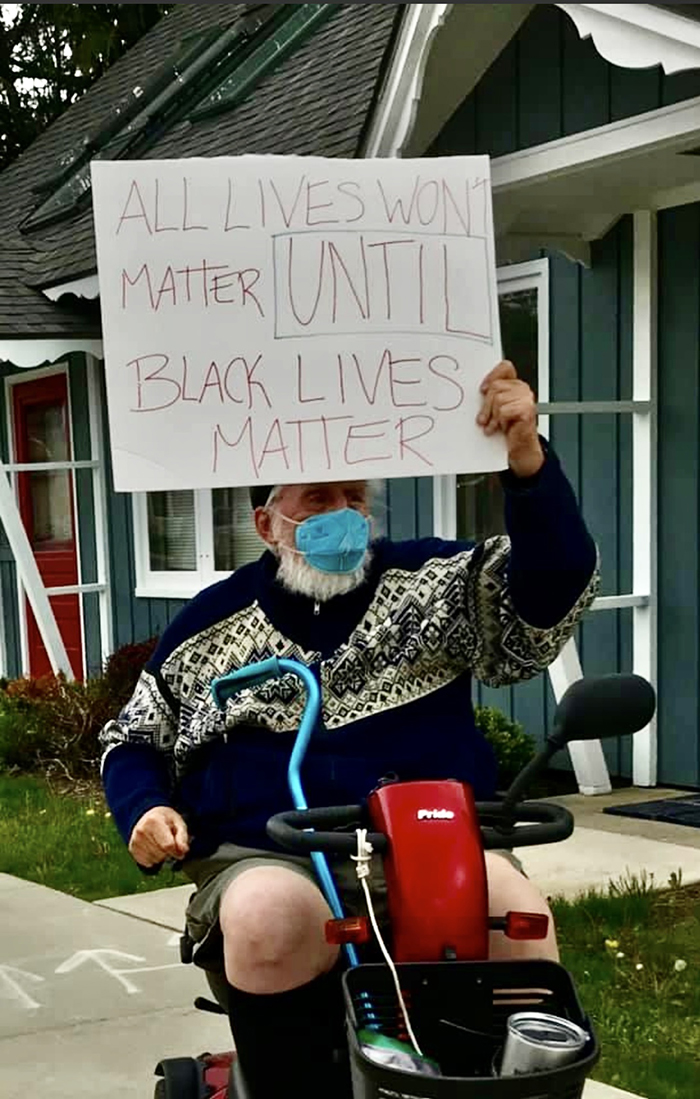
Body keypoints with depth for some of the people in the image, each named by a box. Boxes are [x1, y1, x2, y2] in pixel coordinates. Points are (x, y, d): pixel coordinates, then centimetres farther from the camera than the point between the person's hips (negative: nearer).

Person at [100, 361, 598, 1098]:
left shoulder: (430, 582, 11)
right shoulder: (211, 623, 14)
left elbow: (557, 591, -3)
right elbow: (135, 741, 23)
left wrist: (527, 460, -18)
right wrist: (145, 810, 0)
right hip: (264, 858, 0)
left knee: (508, 904, -33)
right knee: (270, 917, -37)